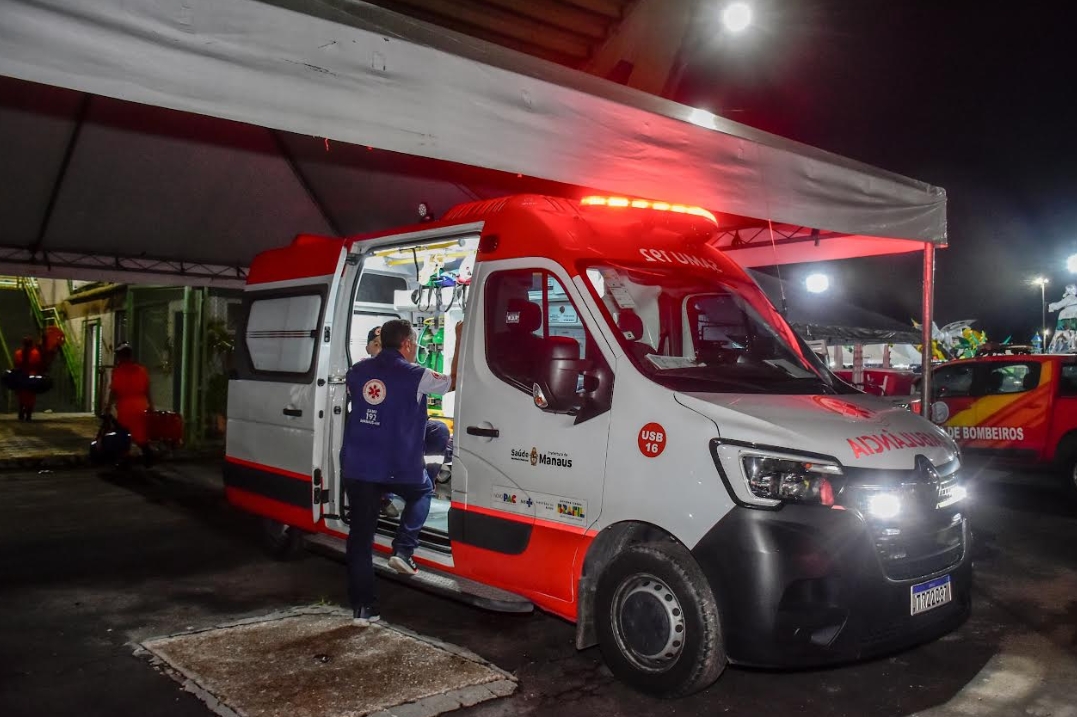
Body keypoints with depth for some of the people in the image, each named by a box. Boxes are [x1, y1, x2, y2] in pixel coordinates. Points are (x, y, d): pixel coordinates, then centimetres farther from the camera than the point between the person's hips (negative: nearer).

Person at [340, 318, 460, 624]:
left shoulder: (357, 371, 7)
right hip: (399, 468, -4)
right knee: (422, 491, 29)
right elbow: (454, 382, 6)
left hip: (356, 467, 4)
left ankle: (362, 606, 12)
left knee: (360, 533, 9)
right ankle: (403, 551, 14)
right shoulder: (415, 375, -7)